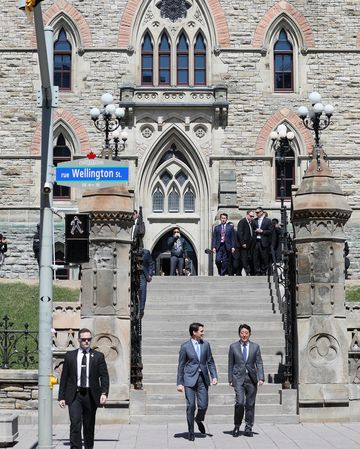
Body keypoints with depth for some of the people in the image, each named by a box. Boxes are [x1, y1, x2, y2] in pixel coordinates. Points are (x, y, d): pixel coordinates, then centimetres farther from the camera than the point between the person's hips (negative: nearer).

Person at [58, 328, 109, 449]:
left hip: (91, 395, 1)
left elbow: (104, 376, 1)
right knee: (75, 424, -12)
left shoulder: (98, 356, 6)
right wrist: (61, 397, 2)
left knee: (89, 426, 9)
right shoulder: (70, 355, 7)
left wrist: (104, 393, -14)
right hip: (74, 395, -1)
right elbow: (64, 377, 8)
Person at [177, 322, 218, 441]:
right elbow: (181, 365, 1)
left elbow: (210, 362, 11)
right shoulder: (185, 346, -3)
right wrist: (179, 383, -2)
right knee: (191, 406, -3)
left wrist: (214, 376, -1)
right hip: (190, 379, -3)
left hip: (203, 378, 3)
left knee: (203, 405, -1)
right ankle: (191, 432, 11)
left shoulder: (206, 344, 7)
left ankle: (199, 419, 33)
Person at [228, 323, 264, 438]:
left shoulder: (255, 347, 8)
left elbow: (259, 363, 4)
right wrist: (230, 379, 4)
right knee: (240, 402, -15)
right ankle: (237, 426, 2)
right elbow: (231, 364, 8)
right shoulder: (233, 347, 6)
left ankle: (248, 428, 15)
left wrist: (261, 378, -7)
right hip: (238, 378, -2)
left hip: (251, 378, 2)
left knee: (250, 404, 4)